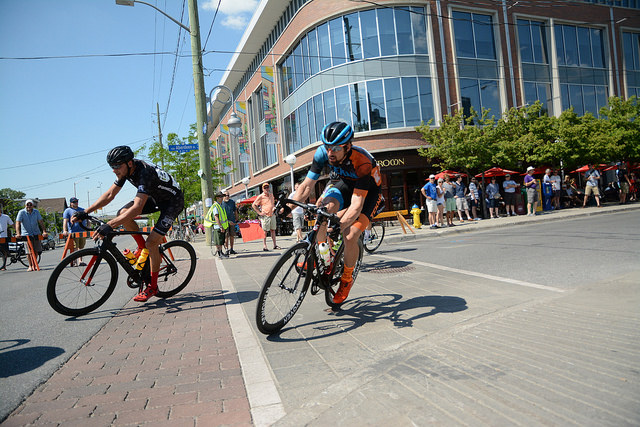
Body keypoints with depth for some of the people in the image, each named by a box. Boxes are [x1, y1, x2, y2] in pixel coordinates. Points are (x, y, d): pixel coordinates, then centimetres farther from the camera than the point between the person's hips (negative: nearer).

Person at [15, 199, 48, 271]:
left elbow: (41, 222, -2)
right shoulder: (21, 212, -6)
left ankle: (34, 265, 17)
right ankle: (30, 266, 7)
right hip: (26, 234, -3)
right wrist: (18, 233, -28)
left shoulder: (36, 212, 2)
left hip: (36, 233, 3)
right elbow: (17, 223, -14)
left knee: (37, 250, 2)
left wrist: (44, 231, -14)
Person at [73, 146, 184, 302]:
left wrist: (109, 225, -48)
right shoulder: (126, 170, -9)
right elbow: (109, 195, -2)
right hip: (156, 197, 8)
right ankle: (142, 247, 10)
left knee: (152, 242, -17)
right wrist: (85, 212, -10)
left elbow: (137, 209, -42)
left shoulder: (144, 173, -34)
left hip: (173, 201, -8)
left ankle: (153, 287, 1)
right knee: (122, 214, -13)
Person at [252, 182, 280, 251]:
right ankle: (264, 246, 2)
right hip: (265, 216, -6)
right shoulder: (260, 197, -5)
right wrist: (259, 213, -9)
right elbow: (253, 205, -5)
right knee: (265, 231, -3)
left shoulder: (271, 195, 14)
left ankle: (275, 245, 15)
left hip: (272, 215, 6)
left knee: (273, 230, 9)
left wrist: (274, 207, 12)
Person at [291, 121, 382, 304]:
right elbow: (306, 185, -22)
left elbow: (357, 204, -41)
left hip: (368, 190, -4)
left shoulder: (362, 162, -37)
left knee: (350, 237, -20)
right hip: (345, 184, 4)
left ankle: (347, 279, 6)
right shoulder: (323, 153, -24)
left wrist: (340, 225, -56)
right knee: (326, 208, -29)